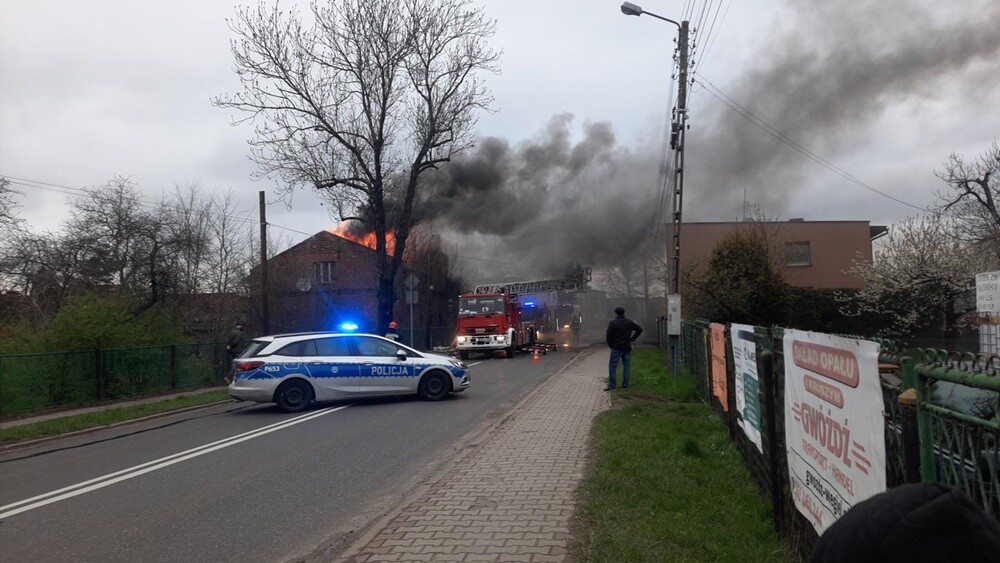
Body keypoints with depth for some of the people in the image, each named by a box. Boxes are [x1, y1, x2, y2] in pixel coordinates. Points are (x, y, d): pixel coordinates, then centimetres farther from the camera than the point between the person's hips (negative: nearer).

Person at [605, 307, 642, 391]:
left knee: (612, 366, -1)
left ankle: (611, 384, -5)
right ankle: (625, 384, 8)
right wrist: (633, 338, 14)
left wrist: (610, 345, 6)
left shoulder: (613, 323, -7)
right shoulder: (629, 322, 8)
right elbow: (639, 329, 15)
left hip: (617, 348, -4)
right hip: (627, 348, 4)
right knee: (627, 366, 9)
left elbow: (609, 336, -9)